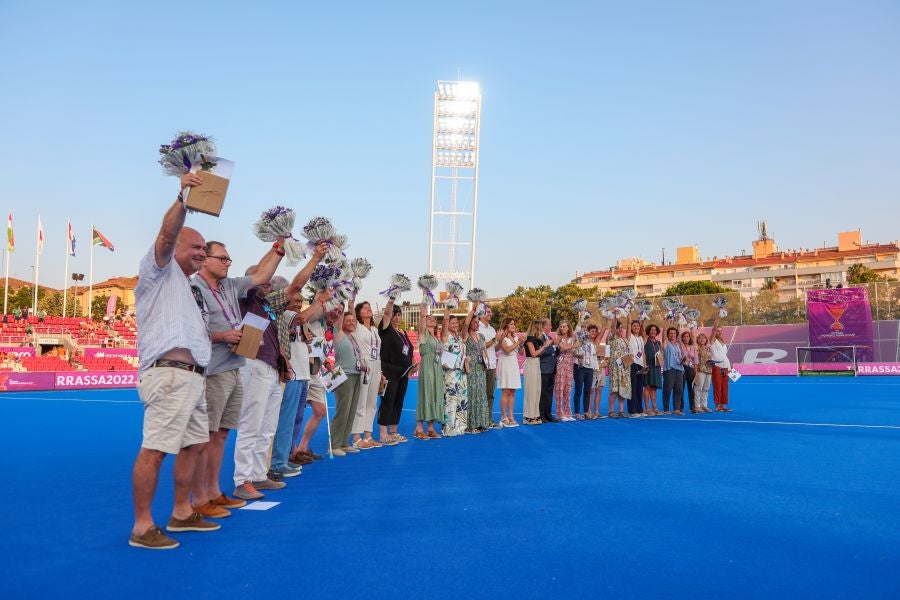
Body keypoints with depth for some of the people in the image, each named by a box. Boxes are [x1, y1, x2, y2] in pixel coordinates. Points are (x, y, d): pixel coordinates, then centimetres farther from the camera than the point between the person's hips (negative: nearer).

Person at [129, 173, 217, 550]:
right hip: (169, 374, -10)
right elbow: (167, 234, -16)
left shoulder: (189, 289, 27)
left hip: (192, 376, 10)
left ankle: (182, 513, 26)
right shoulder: (159, 271, 3)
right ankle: (142, 526, -2)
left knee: (194, 445, 14)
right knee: (155, 449, -9)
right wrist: (183, 197, -27)